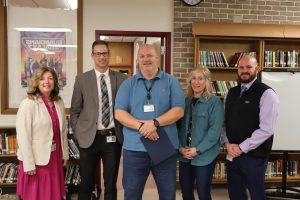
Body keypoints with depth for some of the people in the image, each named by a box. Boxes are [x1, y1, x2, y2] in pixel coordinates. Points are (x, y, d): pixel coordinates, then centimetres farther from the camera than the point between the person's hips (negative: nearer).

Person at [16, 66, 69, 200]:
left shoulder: (59, 102, 5)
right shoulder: (28, 104, -14)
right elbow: (23, 136, -17)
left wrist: (65, 153, 13)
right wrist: (28, 164, -17)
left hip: (55, 157, 6)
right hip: (36, 159, -5)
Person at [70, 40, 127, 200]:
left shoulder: (121, 79, 2)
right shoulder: (82, 79, 1)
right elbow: (75, 111, 5)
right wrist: (79, 134, -1)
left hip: (114, 138, 1)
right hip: (89, 138, 0)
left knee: (111, 185, 13)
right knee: (86, 184, 13)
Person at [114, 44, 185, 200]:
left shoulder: (171, 82, 3)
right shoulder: (128, 84, 5)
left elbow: (178, 110, -6)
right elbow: (119, 113, -4)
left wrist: (155, 123, -19)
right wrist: (141, 125, -19)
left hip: (166, 148, 0)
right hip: (134, 149, 1)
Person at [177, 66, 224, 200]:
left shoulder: (214, 102, -7)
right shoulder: (185, 101, 8)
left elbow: (215, 129, -14)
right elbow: (179, 126, 9)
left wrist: (198, 149, -17)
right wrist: (180, 147, -5)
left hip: (204, 156, -4)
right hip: (184, 156, 5)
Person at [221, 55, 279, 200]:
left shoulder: (266, 94, -11)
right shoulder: (231, 93, 10)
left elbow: (266, 129, -18)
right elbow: (224, 121, 12)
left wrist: (241, 147, -15)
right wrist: (227, 143, -4)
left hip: (254, 156, -6)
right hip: (232, 154, 6)